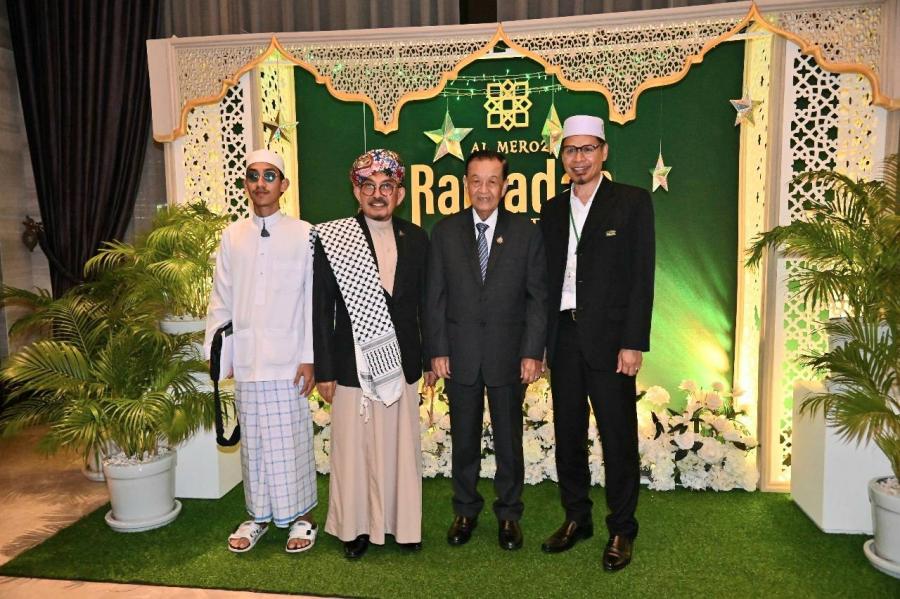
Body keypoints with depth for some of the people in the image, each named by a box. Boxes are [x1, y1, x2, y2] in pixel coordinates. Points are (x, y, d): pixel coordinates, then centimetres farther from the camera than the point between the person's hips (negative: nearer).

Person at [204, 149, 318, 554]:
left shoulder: (303, 234, -2)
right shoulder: (232, 236, 8)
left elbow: (313, 299, -4)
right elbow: (221, 299, 10)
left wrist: (310, 357, -6)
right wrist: (216, 351, 5)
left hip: (287, 360, -3)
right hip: (245, 358, 3)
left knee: (290, 440, 4)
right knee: (252, 440, 12)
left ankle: (301, 516, 22)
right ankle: (258, 514, 29)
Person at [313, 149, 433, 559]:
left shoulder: (415, 238, 5)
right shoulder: (331, 238, -4)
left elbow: (424, 303, 9)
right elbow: (322, 310, -4)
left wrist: (430, 358, 10)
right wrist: (324, 371, -6)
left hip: (402, 364, 3)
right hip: (354, 366, -2)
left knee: (402, 447, 11)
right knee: (354, 448, 6)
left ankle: (403, 522, 29)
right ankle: (356, 526, 25)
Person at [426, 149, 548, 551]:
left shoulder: (526, 232, 0)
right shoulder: (444, 232, 3)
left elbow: (538, 296, -2)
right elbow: (435, 297, 3)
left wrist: (533, 352, -8)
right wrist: (437, 350, -3)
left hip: (509, 355, -1)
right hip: (459, 355, 1)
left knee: (508, 439, 11)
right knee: (463, 439, 13)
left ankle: (509, 513, 29)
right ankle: (465, 511, 31)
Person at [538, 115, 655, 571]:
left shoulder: (632, 202, -1)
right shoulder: (553, 211, 12)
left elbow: (641, 277, -7)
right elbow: (546, 280, 12)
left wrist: (633, 343, -13)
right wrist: (539, 341, 7)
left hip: (608, 338, -4)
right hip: (563, 337, 5)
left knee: (618, 437, 4)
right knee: (568, 434, 12)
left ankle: (621, 529, 20)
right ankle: (576, 518, 29)